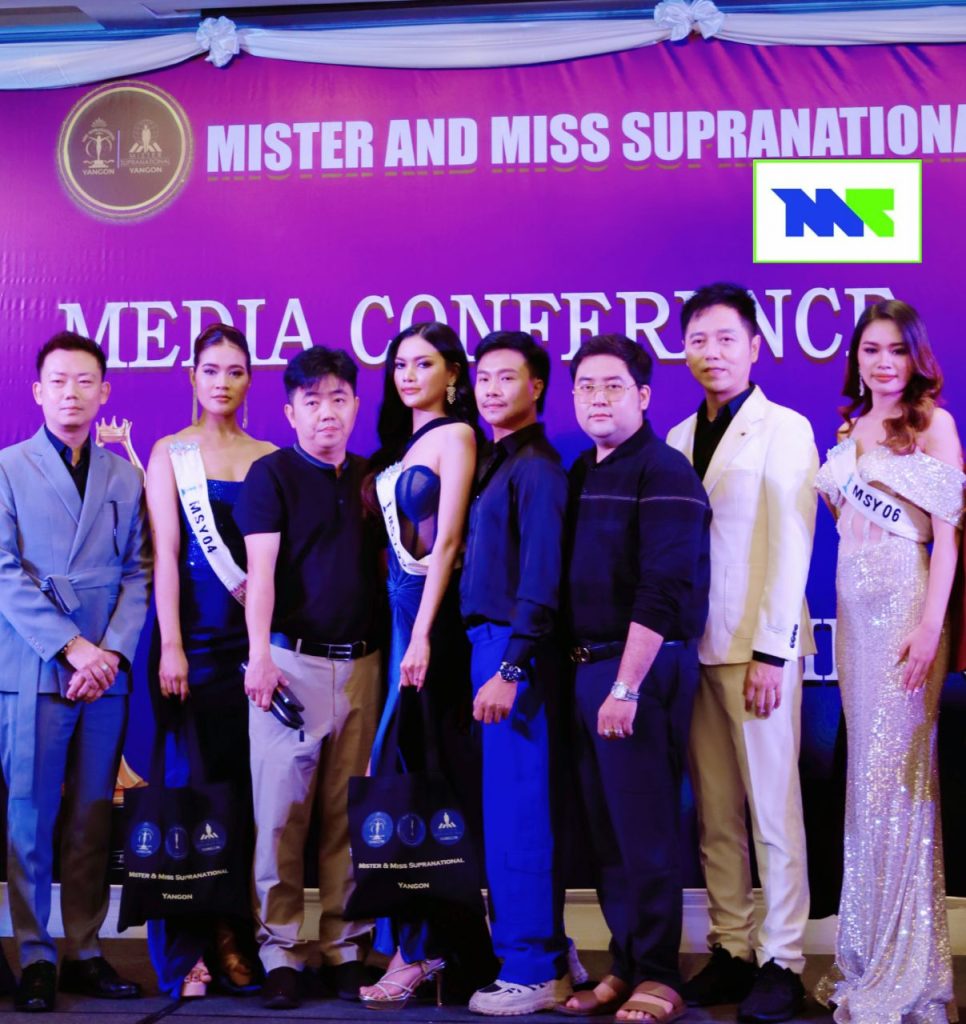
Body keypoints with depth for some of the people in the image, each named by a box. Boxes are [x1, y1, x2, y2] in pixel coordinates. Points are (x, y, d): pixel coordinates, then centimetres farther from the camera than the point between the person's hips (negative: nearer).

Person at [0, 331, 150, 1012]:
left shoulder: (125, 477, 11)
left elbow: (139, 572, 7)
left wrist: (113, 650, -8)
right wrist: (72, 647, -12)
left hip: (105, 674, 3)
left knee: (93, 818, 6)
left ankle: (85, 952, 14)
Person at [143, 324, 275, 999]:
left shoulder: (269, 458, 11)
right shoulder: (171, 454, 5)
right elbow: (165, 552, -2)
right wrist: (171, 647, -9)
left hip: (253, 640, 2)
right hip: (193, 639, -2)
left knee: (246, 789, 2)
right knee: (189, 786, -2)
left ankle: (235, 942, 11)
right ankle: (185, 951, 5)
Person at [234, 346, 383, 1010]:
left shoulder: (371, 479, 15)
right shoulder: (272, 474, 1)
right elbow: (261, 568, -9)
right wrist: (259, 652, -20)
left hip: (361, 662, 4)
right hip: (292, 658, -4)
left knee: (349, 812, 6)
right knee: (281, 809, -4)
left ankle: (347, 949, 13)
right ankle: (280, 954, 3)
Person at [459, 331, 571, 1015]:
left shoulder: (537, 467, -10)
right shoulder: (494, 464, 17)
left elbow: (541, 577, -17)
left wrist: (511, 668, -21)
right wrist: (496, 660, 11)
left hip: (513, 650, -9)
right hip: (488, 644, 9)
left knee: (515, 814, -5)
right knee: (509, 812, 13)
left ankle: (531, 973, 3)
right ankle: (545, 957, 23)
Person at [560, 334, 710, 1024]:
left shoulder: (663, 473, -10)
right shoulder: (582, 474, 15)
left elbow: (664, 591, -17)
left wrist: (625, 686, -21)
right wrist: (585, 672, 8)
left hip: (642, 668, -8)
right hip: (587, 665, 8)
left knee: (645, 830, -2)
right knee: (607, 831, 12)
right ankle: (626, 967, 21)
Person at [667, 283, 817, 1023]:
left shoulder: (785, 429, -3)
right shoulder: (680, 439, 13)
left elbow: (791, 546, -9)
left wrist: (770, 652, -13)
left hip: (757, 645, -5)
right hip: (694, 644, 6)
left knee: (773, 809, -2)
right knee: (715, 812, 8)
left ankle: (782, 963, 5)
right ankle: (732, 950, 17)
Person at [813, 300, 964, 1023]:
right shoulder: (850, 430, 15)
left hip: (905, 606, -6)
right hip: (854, 609, 6)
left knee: (894, 772, -6)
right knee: (866, 770, 8)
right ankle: (869, 957, 17)